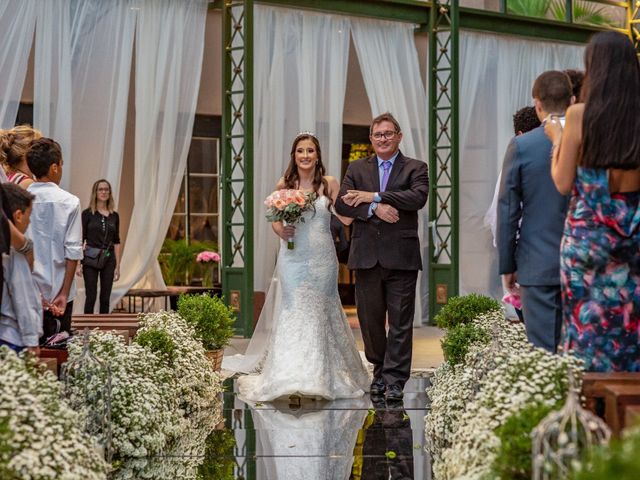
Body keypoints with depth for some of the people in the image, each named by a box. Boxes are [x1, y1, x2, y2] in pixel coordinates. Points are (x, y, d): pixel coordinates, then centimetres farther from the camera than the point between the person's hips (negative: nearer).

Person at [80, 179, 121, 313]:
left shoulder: (114, 215, 8)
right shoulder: (87, 213, -2)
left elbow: (116, 242, 10)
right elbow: (81, 239, -3)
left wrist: (118, 265, 7)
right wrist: (79, 262, -10)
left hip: (108, 259, 3)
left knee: (105, 298, 6)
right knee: (91, 296, -2)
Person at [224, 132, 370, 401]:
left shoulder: (329, 184, 1)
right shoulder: (284, 185, 4)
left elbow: (345, 217, -4)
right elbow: (275, 220, 10)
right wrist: (280, 231, -10)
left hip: (321, 258, 0)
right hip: (293, 257, 0)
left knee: (319, 313, 6)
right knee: (293, 313, -3)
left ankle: (321, 375, 17)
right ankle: (290, 376, 0)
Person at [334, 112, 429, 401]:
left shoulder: (416, 168, 6)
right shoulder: (356, 168, 13)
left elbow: (419, 197, -14)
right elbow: (341, 204, 1)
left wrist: (373, 196, -15)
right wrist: (375, 209, -15)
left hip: (401, 256, -3)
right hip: (366, 256, 3)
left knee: (400, 321, -3)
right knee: (370, 320, 9)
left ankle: (395, 380, 1)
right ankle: (380, 371, 24)